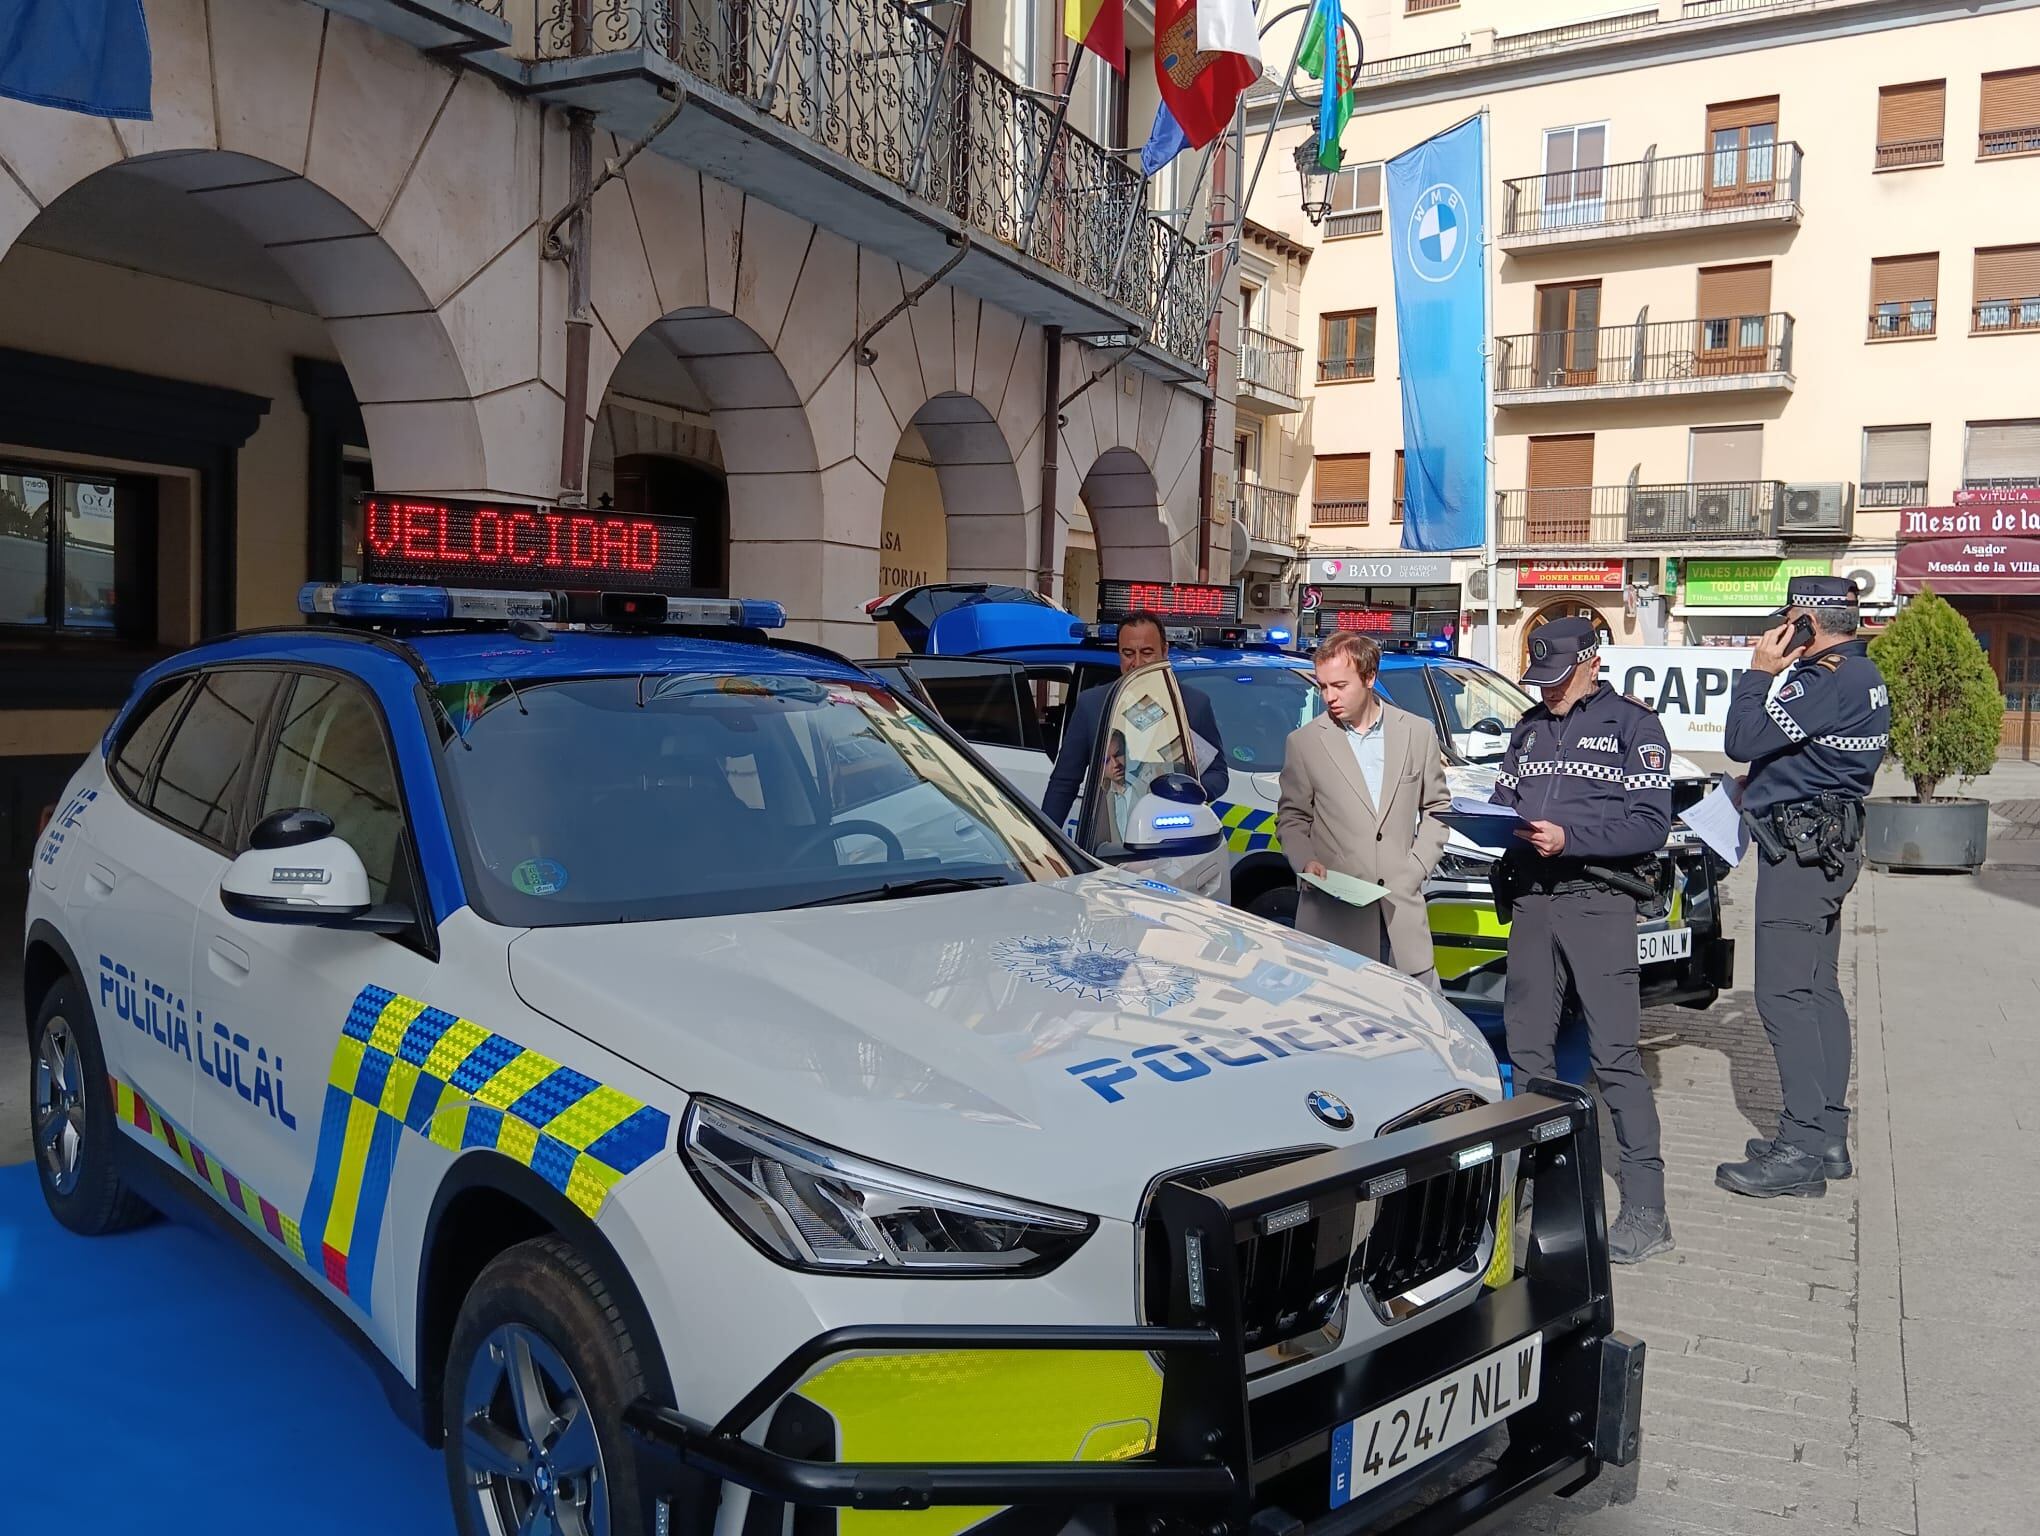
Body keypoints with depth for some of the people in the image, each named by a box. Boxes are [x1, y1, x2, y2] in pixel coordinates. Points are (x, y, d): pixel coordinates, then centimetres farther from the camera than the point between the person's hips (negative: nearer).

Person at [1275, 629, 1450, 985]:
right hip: (1334, 913, -2)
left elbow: (1437, 807, 15)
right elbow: (1291, 817, 9)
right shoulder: (1304, 742, 2)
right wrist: (1305, 861, -9)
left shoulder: (1419, 733, 7)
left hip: (1402, 907, 2)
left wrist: (1416, 868, 3)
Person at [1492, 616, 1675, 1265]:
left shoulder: (1631, 724, 1)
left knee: (1615, 1054, -10)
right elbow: (1503, 799, 22)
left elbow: (1651, 824, -8)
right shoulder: (1529, 729, 21)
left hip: (1598, 902, -6)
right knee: (1527, 1050, 8)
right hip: (1531, 901, 6)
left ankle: (1646, 1209, -7)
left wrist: (1571, 839, -18)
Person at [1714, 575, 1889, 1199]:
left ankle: (1803, 1150, -9)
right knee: (1817, 990, 14)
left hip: (1800, 848, -11)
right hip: (1831, 842, 11)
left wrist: (1759, 673, -8)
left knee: (1784, 994, -10)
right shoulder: (1863, 675, 15)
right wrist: (1775, 675, 9)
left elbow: (1742, 741, -18)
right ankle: (1827, 1134, 21)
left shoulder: (1825, 682, -19)